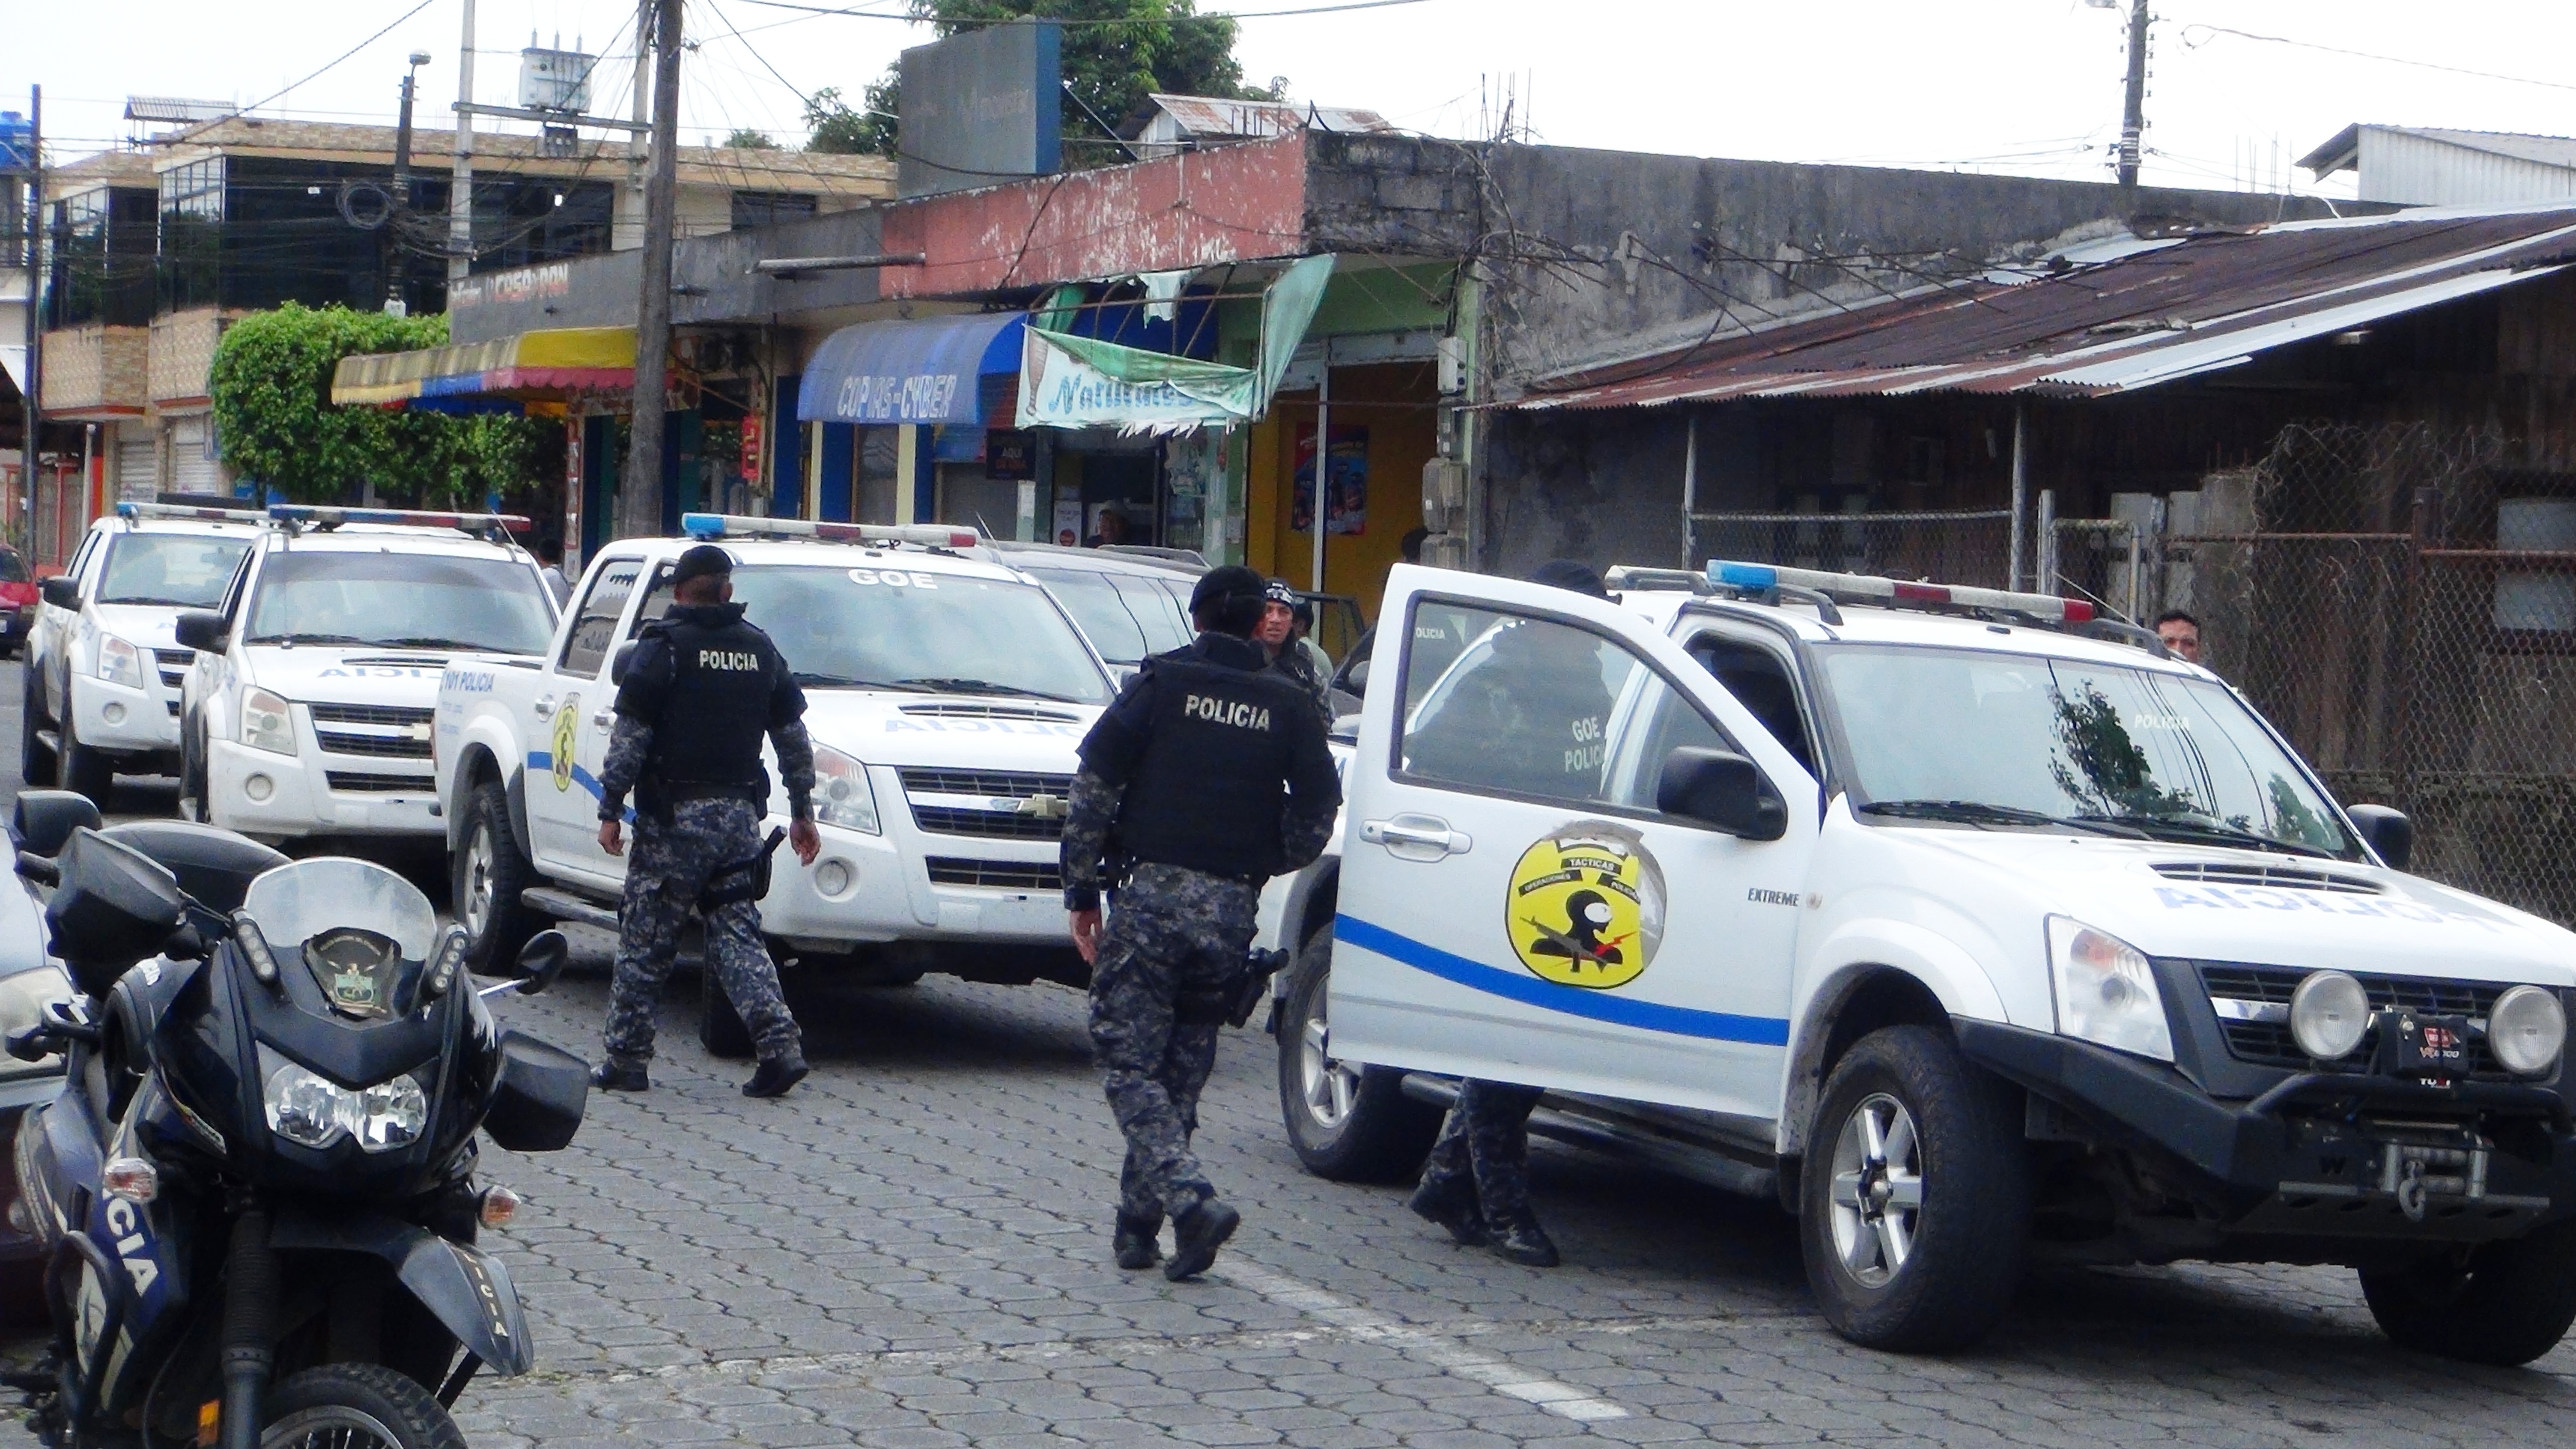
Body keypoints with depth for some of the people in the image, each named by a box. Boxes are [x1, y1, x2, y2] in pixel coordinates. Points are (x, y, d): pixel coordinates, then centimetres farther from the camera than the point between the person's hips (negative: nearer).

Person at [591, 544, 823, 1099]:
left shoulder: (663, 647, -5)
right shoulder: (761, 651, 10)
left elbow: (630, 737, -9)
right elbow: (794, 739, 14)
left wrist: (610, 809, -4)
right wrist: (803, 811, 21)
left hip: (674, 818, -5)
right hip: (740, 817, 5)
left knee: (644, 942, 3)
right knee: (738, 937, 7)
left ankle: (626, 1060, 7)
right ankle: (780, 1045, -8)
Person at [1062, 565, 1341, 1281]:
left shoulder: (1162, 684, 1)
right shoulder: (1287, 706, 9)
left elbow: (1093, 789, -4)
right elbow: (1317, 815, 6)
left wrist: (1082, 892, 3)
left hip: (1150, 898, -3)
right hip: (1232, 909, 3)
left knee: (1129, 1064, 0)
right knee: (1181, 1070, 13)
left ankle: (1192, 1201, -19)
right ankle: (1138, 1223, 14)